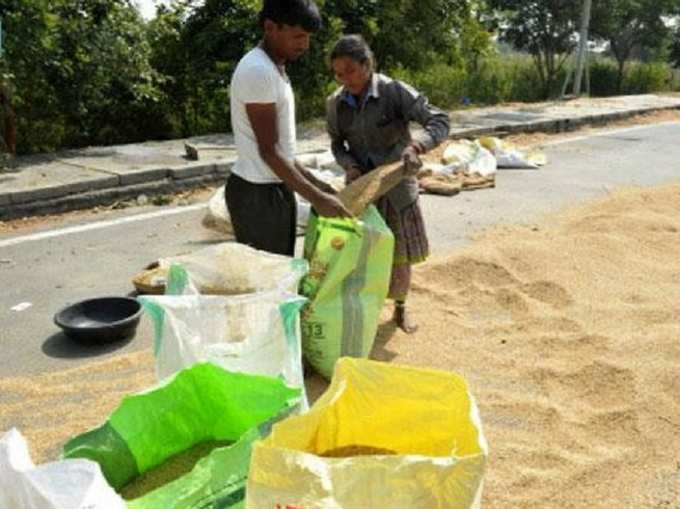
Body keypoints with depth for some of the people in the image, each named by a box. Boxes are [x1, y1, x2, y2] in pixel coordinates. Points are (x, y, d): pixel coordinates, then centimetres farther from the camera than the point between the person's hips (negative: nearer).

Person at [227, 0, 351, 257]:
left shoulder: (274, 69, 13)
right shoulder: (258, 71, -19)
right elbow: (268, 151, -20)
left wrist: (312, 181, 15)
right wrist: (316, 198, -19)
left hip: (276, 187, 10)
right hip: (257, 193, -10)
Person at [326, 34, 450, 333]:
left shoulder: (395, 92, -17)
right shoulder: (335, 104, -5)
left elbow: (439, 121, -21)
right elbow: (337, 144, 7)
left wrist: (416, 145, -40)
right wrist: (349, 165, -15)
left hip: (396, 185, -2)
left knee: (399, 254, 10)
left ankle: (400, 308, 34)